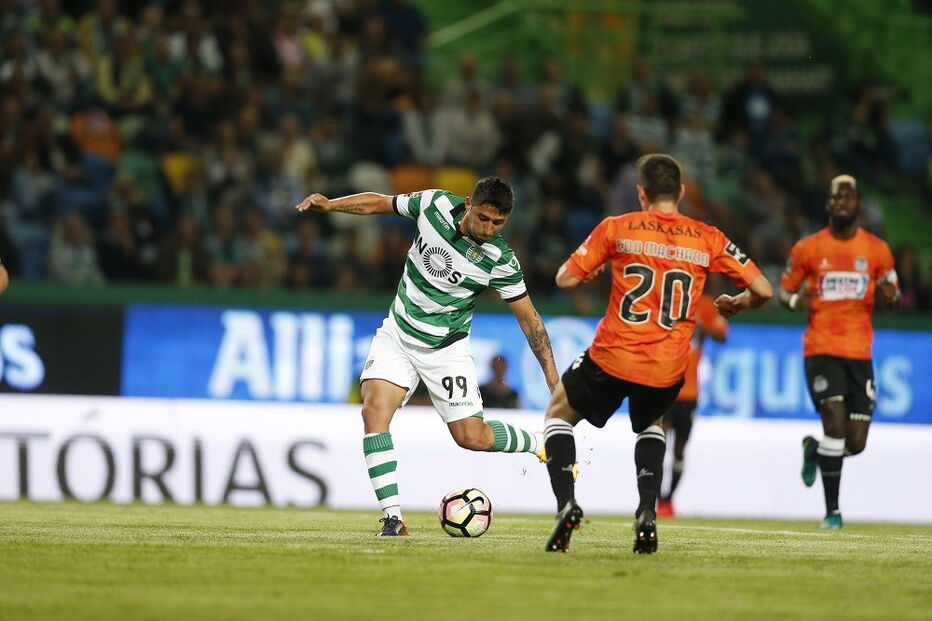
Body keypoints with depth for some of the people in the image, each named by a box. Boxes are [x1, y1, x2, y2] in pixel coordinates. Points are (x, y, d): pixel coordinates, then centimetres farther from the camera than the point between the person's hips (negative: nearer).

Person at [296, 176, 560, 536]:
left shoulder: (500, 260, -20)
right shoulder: (436, 204, -14)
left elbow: (528, 317, -11)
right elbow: (380, 203, 3)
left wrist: (552, 376, -14)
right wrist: (330, 205, -9)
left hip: (444, 347, -2)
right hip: (398, 334, 3)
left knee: (471, 437, -4)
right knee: (374, 410, -19)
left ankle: (544, 446, 26)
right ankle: (393, 519, -17)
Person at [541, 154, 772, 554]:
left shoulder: (617, 229, -2)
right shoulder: (708, 239, 2)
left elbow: (565, 279, 1)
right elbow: (762, 290, 1)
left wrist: (594, 272, 23)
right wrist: (736, 304, 22)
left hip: (612, 358, -2)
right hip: (667, 370, 2)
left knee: (559, 413, 23)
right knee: (651, 424, 34)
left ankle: (566, 504, 0)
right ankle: (647, 513, 11)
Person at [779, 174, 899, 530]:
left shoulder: (877, 250, 5)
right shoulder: (807, 249, 1)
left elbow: (892, 298, 13)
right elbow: (784, 290, 11)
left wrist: (889, 296, -11)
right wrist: (795, 301, -13)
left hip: (860, 353, 2)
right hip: (821, 350, -2)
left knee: (856, 443, -1)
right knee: (835, 420, -20)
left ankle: (814, 449, 35)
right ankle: (832, 511, -11)